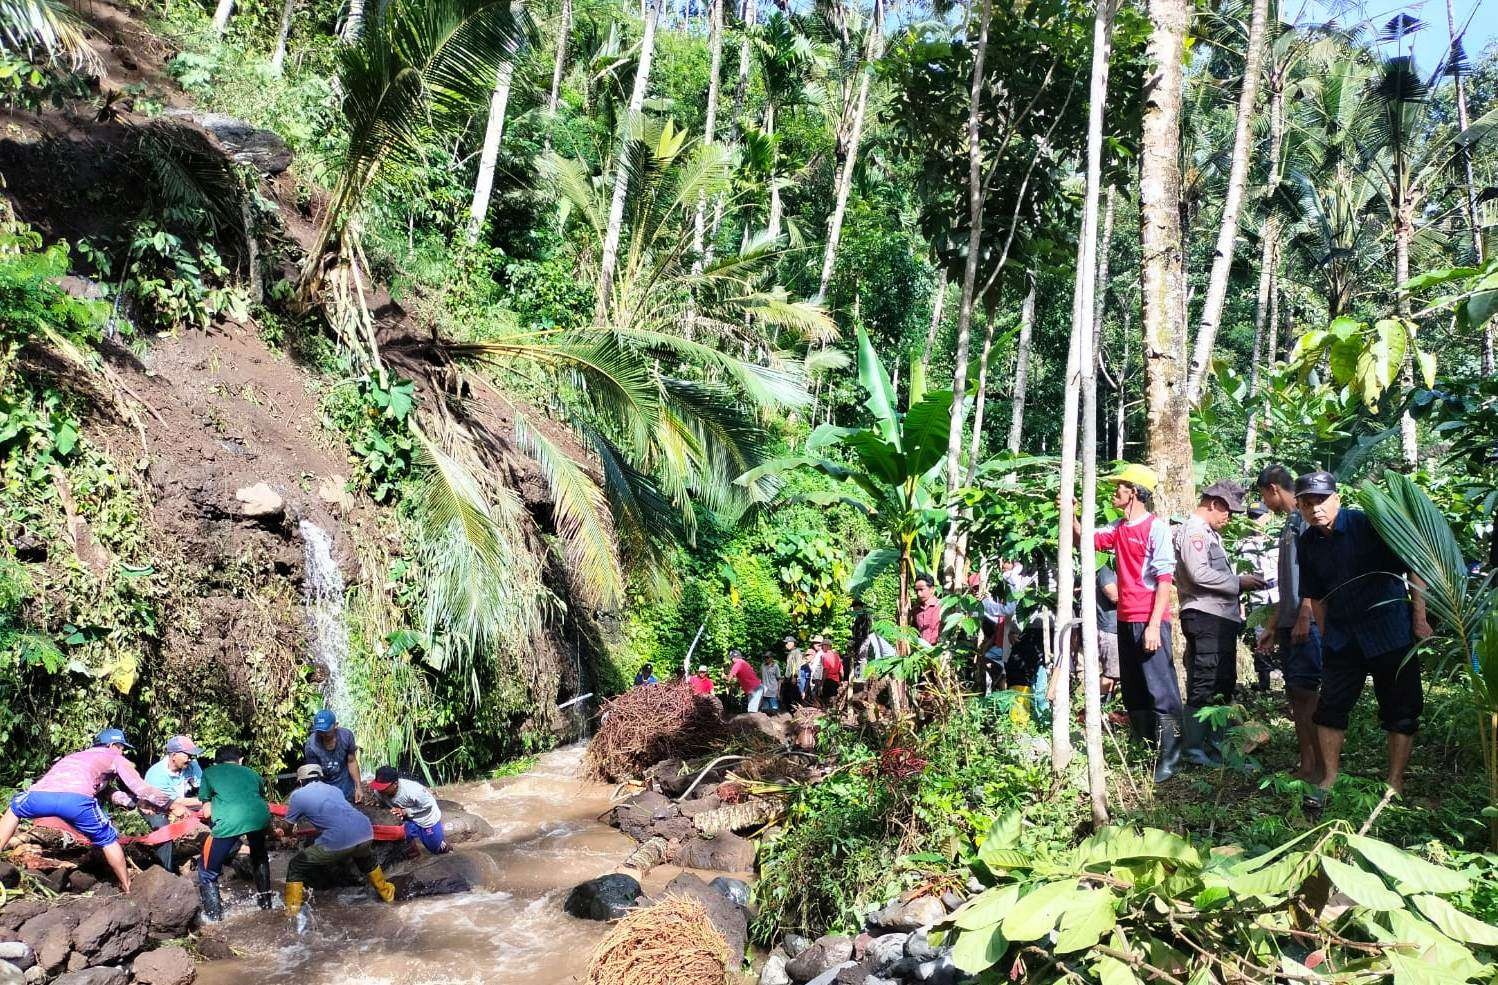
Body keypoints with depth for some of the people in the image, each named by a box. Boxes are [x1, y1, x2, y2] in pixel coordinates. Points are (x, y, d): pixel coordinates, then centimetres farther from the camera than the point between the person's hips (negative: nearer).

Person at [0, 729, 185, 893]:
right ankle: (127, 888, 25)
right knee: (108, 839, 18)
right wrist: (173, 805, 26)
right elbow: (142, 789, 20)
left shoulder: (76, 756, 45)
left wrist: (132, 801, 50)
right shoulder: (115, 758, 28)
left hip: (39, 795, 5)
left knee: (15, 808, 39)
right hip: (76, 798, -5)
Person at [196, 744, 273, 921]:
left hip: (228, 823, -4)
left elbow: (206, 812, 22)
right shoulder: (252, 773, 32)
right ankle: (265, 900, 41)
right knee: (259, 856, 35)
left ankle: (214, 916, 16)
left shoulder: (209, 772, 26)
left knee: (208, 871, 18)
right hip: (260, 818, 4)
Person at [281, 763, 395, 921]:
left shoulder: (298, 795, 13)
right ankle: (386, 893, 51)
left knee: (296, 867, 18)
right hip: (366, 833, 5)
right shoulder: (334, 789, 28)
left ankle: (292, 911, 16)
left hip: (338, 842, -5)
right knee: (366, 859, 40)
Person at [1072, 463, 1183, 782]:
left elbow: (1165, 578, -14)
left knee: (1160, 689, -5)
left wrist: (1154, 625, -19)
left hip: (1150, 621, -8)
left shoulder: (1156, 527, -11)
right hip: (1125, 619, 8)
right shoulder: (1118, 527, 11)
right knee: (1132, 690, 14)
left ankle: (1170, 758, -1)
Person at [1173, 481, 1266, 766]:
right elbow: (1199, 574, -22)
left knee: (1223, 686, 15)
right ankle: (1193, 750, -2)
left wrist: (1239, 584, 10)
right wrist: (1239, 582, -14)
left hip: (1221, 619, 11)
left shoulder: (1210, 533, 23)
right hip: (1205, 618, -11)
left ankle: (1216, 747, 22)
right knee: (1204, 687, -8)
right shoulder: (1193, 530, -10)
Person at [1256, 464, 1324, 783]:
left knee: (1305, 691, -8)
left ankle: (1322, 766, -3)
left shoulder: (1304, 518, -8)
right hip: (1289, 624, 9)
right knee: (1295, 694, 9)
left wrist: (1304, 617, -20)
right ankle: (1306, 766, 13)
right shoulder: (1289, 524, 20)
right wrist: (1274, 628, 24)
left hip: (1306, 622, -9)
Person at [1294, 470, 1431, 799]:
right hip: (1342, 637, 4)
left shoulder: (1368, 525, -13)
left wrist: (1420, 621, -11)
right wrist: (1325, 636, 11)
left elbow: (1414, 570, -10)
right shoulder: (1307, 543, 2)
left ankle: (1395, 781, 13)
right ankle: (1331, 777, 13)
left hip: (1390, 632, -4)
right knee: (1330, 705, 2)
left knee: (1400, 710, 2)